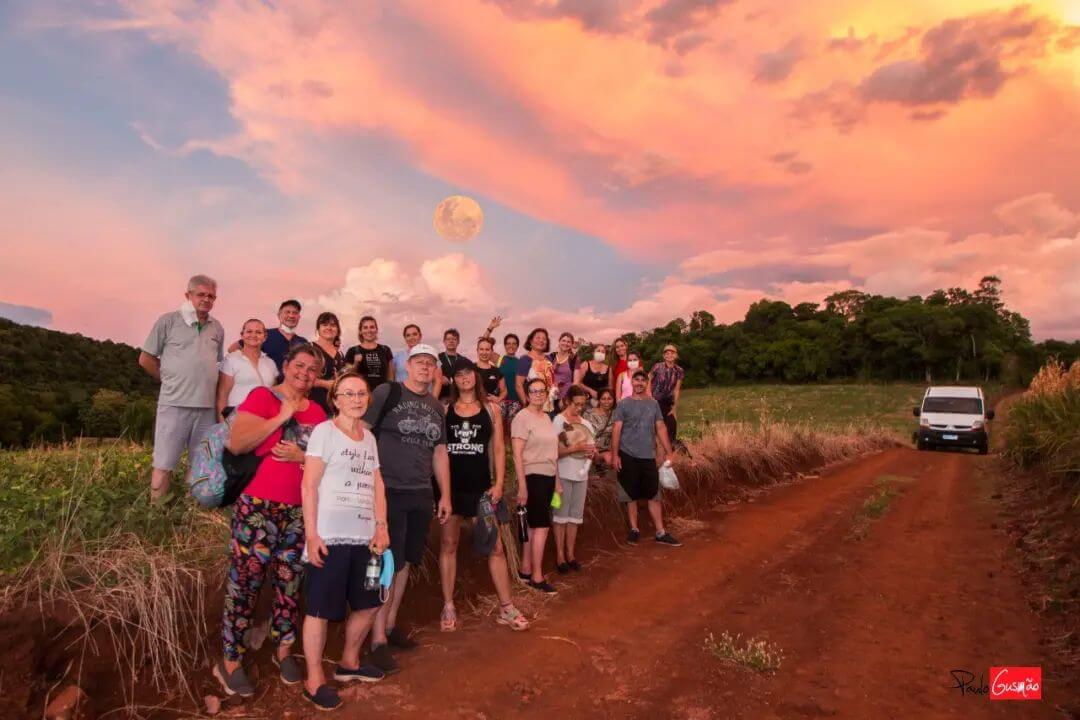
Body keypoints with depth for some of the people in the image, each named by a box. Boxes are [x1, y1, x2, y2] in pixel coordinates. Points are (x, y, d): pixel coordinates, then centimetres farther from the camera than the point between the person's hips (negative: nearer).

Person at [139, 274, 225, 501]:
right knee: (164, 465, 0)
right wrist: (171, 380, 6)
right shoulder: (169, 321, 0)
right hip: (175, 404, -4)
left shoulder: (217, 328, 12)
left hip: (207, 405, 4)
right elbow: (146, 359, 4)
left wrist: (206, 385, 11)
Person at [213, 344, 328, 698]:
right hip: (258, 507, -5)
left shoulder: (316, 411, 11)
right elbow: (235, 443, -15)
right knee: (244, 581, 2)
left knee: (290, 582, 12)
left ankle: (283, 651, 27)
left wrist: (301, 457, -7)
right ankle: (230, 661, 16)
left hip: (299, 511, 5)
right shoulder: (262, 396, -4)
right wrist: (281, 417, -15)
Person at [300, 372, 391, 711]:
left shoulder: (369, 437, 14)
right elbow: (308, 486, -10)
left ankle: (348, 663, 36)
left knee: (369, 603, 16)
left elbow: (377, 484, 13)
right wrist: (311, 535, -15)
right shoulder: (324, 431, -5)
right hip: (330, 537, -7)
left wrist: (381, 526, 2)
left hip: (364, 537, 7)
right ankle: (314, 680, 19)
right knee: (321, 609, 3)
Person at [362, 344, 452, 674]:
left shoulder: (436, 406, 12)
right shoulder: (387, 392, -6)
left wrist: (445, 495, 15)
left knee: (405, 561, 13)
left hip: (421, 495, 6)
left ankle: (390, 624, 29)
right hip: (388, 490, -6)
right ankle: (378, 639, 9)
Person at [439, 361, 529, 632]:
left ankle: (506, 608, 13)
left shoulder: (490, 408, 5)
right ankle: (448, 606, 20)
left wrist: (498, 484, -5)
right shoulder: (444, 409, 3)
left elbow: (498, 448, 4)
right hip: (450, 485, 0)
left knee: (495, 546, 2)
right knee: (448, 544, 8)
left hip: (480, 485, 0)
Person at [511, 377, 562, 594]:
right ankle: (537, 577, 4)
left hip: (548, 476, 7)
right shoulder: (522, 417, -11)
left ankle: (525, 570, 21)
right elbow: (517, 454, -15)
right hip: (532, 476, -7)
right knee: (542, 526, -5)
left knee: (533, 525, 12)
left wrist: (557, 480, 18)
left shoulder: (546, 417, 12)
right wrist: (522, 486, -18)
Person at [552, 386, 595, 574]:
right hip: (563, 475, -6)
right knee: (561, 514, -1)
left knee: (575, 515, 9)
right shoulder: (558, 421, -6)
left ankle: (570, 553, 17)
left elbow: (592, 448, 19)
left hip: (581, 474, 6)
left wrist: (592, 452, -3)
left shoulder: (586, 424, 12)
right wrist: (576, 448, -22)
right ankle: (560, 556, 5)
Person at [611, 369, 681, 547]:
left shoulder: (653, 404, 9)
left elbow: (661, 428, 9)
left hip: (648, 457, 3)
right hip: (628, 456, -3)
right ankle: (634, 529, 20)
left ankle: (661, 533, 12)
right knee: (632, 495, 7)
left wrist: (668, 452, 4)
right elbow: (616, 430, -6)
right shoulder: (624, 404, -2)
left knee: (654, 496, 5)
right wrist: (615, 455, -12)